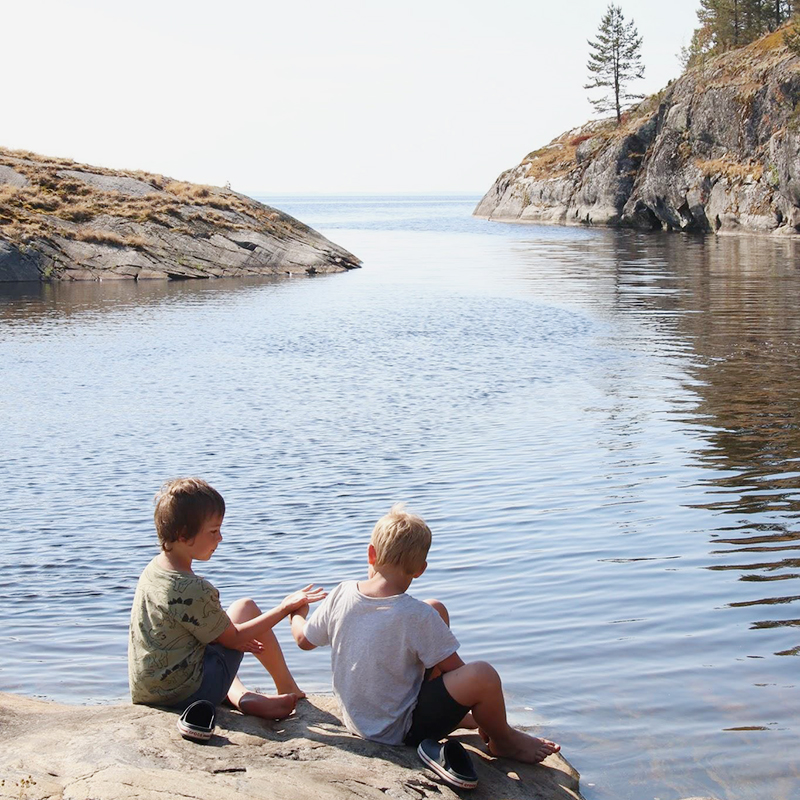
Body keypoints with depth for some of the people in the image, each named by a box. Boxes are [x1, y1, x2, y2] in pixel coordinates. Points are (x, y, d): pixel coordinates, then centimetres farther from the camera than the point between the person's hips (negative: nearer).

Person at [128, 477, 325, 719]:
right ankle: (288, 689, 24)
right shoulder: (193, 590, -24)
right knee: (245, 607, 9)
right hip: (187, 695, -8)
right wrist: (286, 607, -6)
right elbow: (234, 638, -10)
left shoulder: (153, 569, 3)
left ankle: (243, 698, 13)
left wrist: (228, 637, 14)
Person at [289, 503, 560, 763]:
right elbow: (455, 670, -15)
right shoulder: (416, 616, -25)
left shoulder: (341, 595, -8)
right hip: (399, 732, -8)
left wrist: (297, 613, 30)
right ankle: (503, 740, 8)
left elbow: (304, 640, 7)